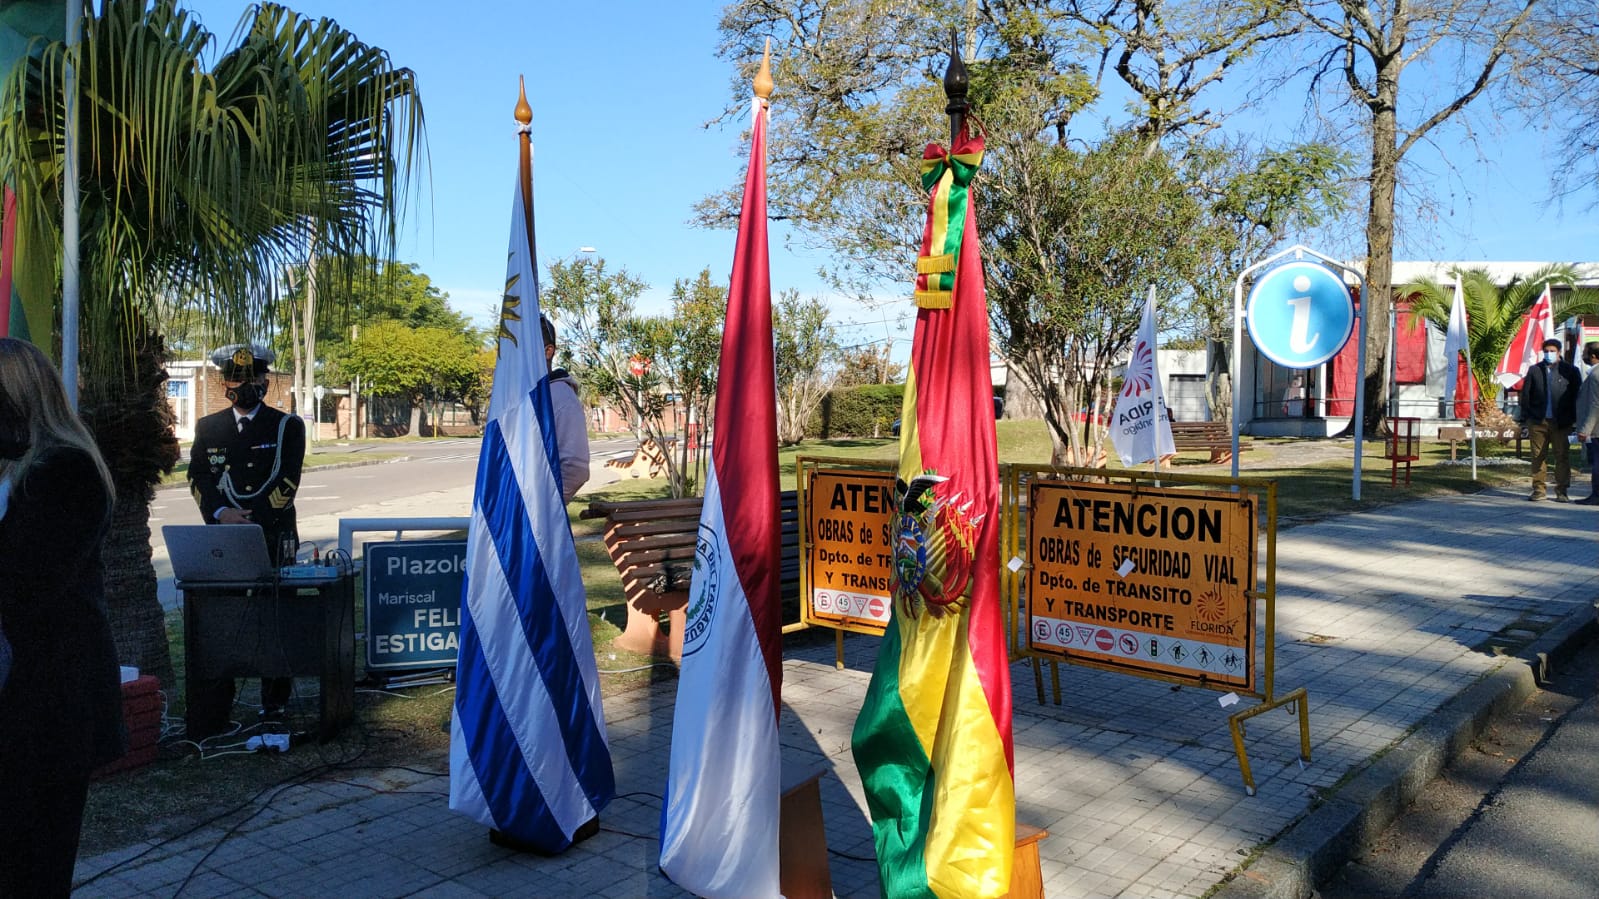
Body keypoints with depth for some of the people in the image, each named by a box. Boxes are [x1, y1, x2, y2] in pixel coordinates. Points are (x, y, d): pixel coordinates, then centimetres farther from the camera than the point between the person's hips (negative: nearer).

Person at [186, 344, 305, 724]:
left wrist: (253, 520, -15)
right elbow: (198, 478, 7)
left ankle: (275, 704, 12)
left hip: (274, 538, -2)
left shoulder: (287, 426, 4)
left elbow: (288, 481, -5)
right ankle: (212, 709, 6)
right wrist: (221, 513, -11)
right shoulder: (207, 427, 14)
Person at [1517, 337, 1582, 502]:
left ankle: (1561, 491, 6)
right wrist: (1525, 419, 2)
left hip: (1560, 423, -1)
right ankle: (1538, 490, 10)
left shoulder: (1570, 370, 4)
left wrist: (1573, 420, -3)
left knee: (1562, 457, 1)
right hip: (1538, 422, 1)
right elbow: (1525, 395, 8)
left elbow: (1576, 396, 3)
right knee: (1538, 456, 4)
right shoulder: (1534, 370, 8)